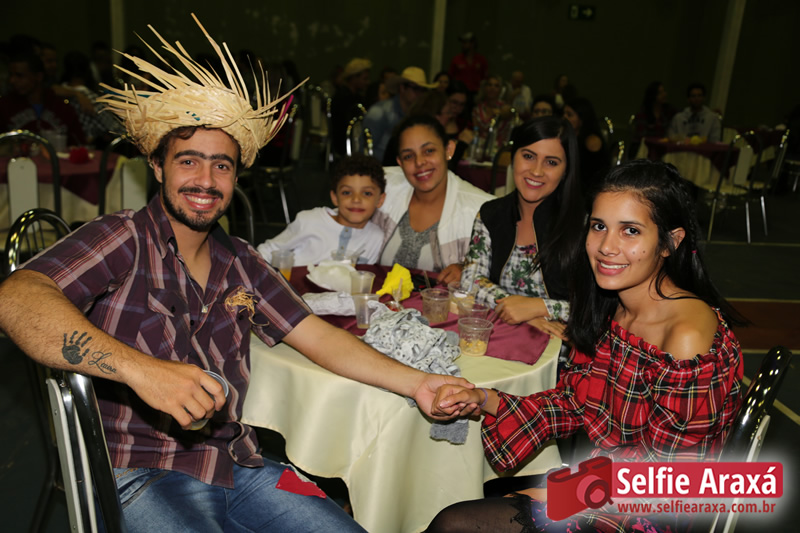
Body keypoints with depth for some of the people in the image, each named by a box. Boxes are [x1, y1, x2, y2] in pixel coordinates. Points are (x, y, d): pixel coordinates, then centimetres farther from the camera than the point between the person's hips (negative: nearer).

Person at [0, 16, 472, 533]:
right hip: (141, 474, -4)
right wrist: (140, 368, -38)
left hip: (238, 465, 5)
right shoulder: (122, 239, -8)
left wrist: (416, 383, -4)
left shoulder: (241, 263, 10)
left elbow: (319, 337, 8)